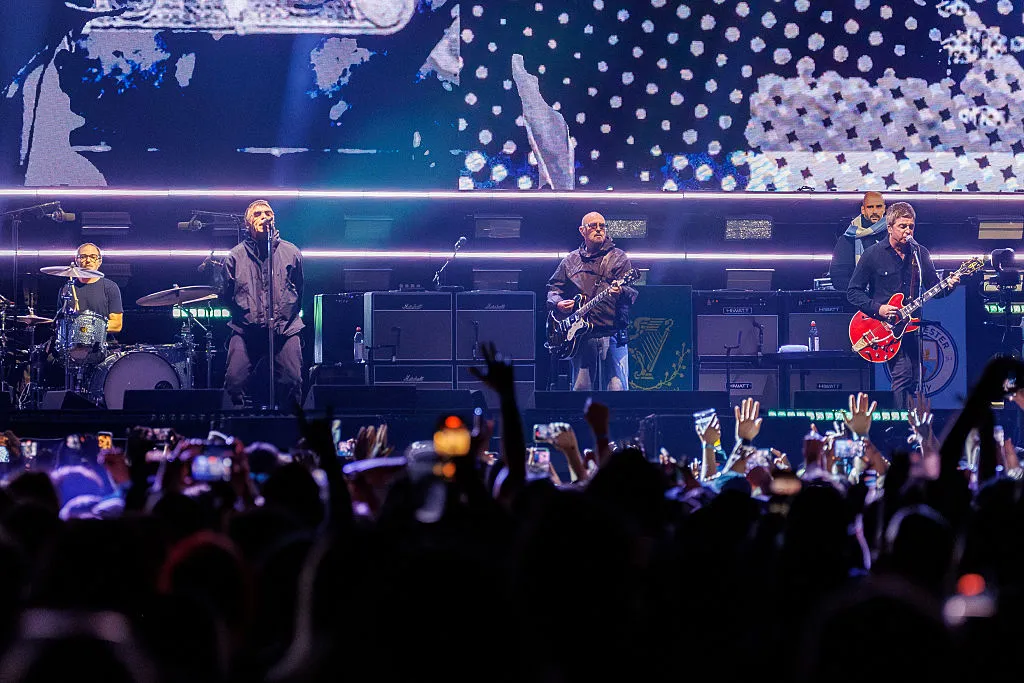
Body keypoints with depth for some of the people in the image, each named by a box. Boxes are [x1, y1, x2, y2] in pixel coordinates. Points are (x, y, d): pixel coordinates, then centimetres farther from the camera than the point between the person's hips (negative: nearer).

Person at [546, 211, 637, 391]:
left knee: (617, 387, -11)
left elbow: (633, 292, -2)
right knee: (580, 388, 1)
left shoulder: (618, 258, 7)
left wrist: (622, 292, -26)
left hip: (613, 334, -3)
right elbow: (553, 288, 20)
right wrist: (557, 303, -1)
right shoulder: (571, 261, 16)